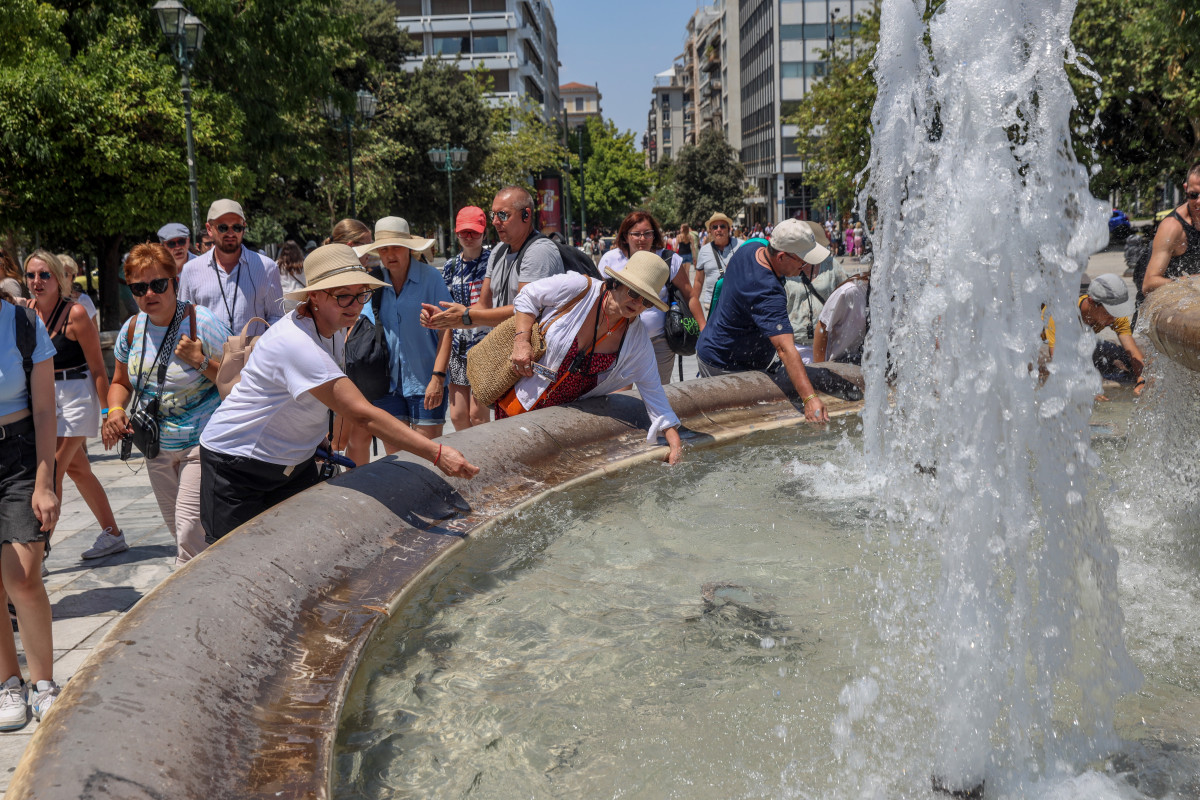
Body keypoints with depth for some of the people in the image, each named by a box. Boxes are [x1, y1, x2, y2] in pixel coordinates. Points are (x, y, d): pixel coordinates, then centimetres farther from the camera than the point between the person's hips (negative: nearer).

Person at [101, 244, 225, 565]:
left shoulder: (200, 321, -15)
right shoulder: (132, 328, 2)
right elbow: (121, 382, 16)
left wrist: (201, 361, -27)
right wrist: (115, 411, -3)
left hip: (199, 442, -6)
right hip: (156, 445, 6)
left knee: (189, 528, -15)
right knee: (175, 525, 18)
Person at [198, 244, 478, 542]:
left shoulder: (334, 328, -2)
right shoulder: (297, 344, -32)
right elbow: (363, 414, -38)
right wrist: (437, 453, -41)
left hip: (294, 462, 8)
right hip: (237, 465, -8)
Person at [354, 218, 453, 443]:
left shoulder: (430, 277, -5)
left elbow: (445, 330, -7)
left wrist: (438, 376, -14)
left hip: (425, 381, -4)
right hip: (387, 381, 4)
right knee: (394, 456, 8)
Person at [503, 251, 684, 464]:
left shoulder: (637, 338, -8)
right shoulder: (577, 288, -18)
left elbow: (652, 389, -4)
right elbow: (528, 296, -2)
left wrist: (675, 441, -11)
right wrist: (521, 340, -16)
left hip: (567, 413, 3)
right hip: (521, 397, -2)